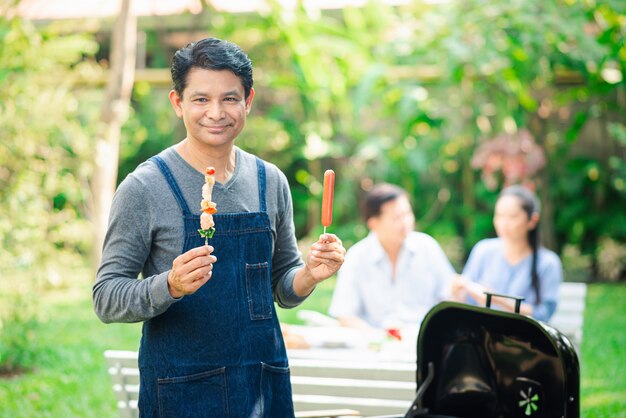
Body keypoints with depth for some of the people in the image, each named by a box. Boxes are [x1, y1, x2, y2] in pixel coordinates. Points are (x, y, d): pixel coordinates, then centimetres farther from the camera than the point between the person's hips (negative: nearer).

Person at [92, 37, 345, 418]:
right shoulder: (145, 186, -8)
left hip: (266, 387, 4)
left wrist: (310, 274, -7)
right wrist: (170, 286, -26)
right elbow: (106, 298, -9)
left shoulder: (270, 181, 6)